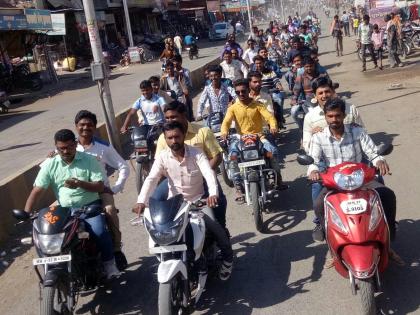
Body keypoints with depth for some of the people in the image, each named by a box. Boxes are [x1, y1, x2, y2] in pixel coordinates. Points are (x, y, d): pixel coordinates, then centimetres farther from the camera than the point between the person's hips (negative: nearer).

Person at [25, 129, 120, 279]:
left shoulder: (89, 160, -1)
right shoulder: (49, 165, 3)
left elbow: (100, 187, -4)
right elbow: (37, 191, -1)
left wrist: (80, 183, -23)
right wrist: (26, 214, -14)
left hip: (90, 205, -2)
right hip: (65, 210, 2)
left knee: (99, 232, -27)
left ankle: (109, 262, -1)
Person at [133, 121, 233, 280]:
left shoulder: (196, 153, -12)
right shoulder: (162, 157, -7)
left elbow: (209, 174, -26)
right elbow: (151, 179, -18)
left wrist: (213, 194, -47)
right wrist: (141, 201, -36)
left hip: (198, 200, -2)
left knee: (215, 227, -19)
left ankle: (227, 258, 8)